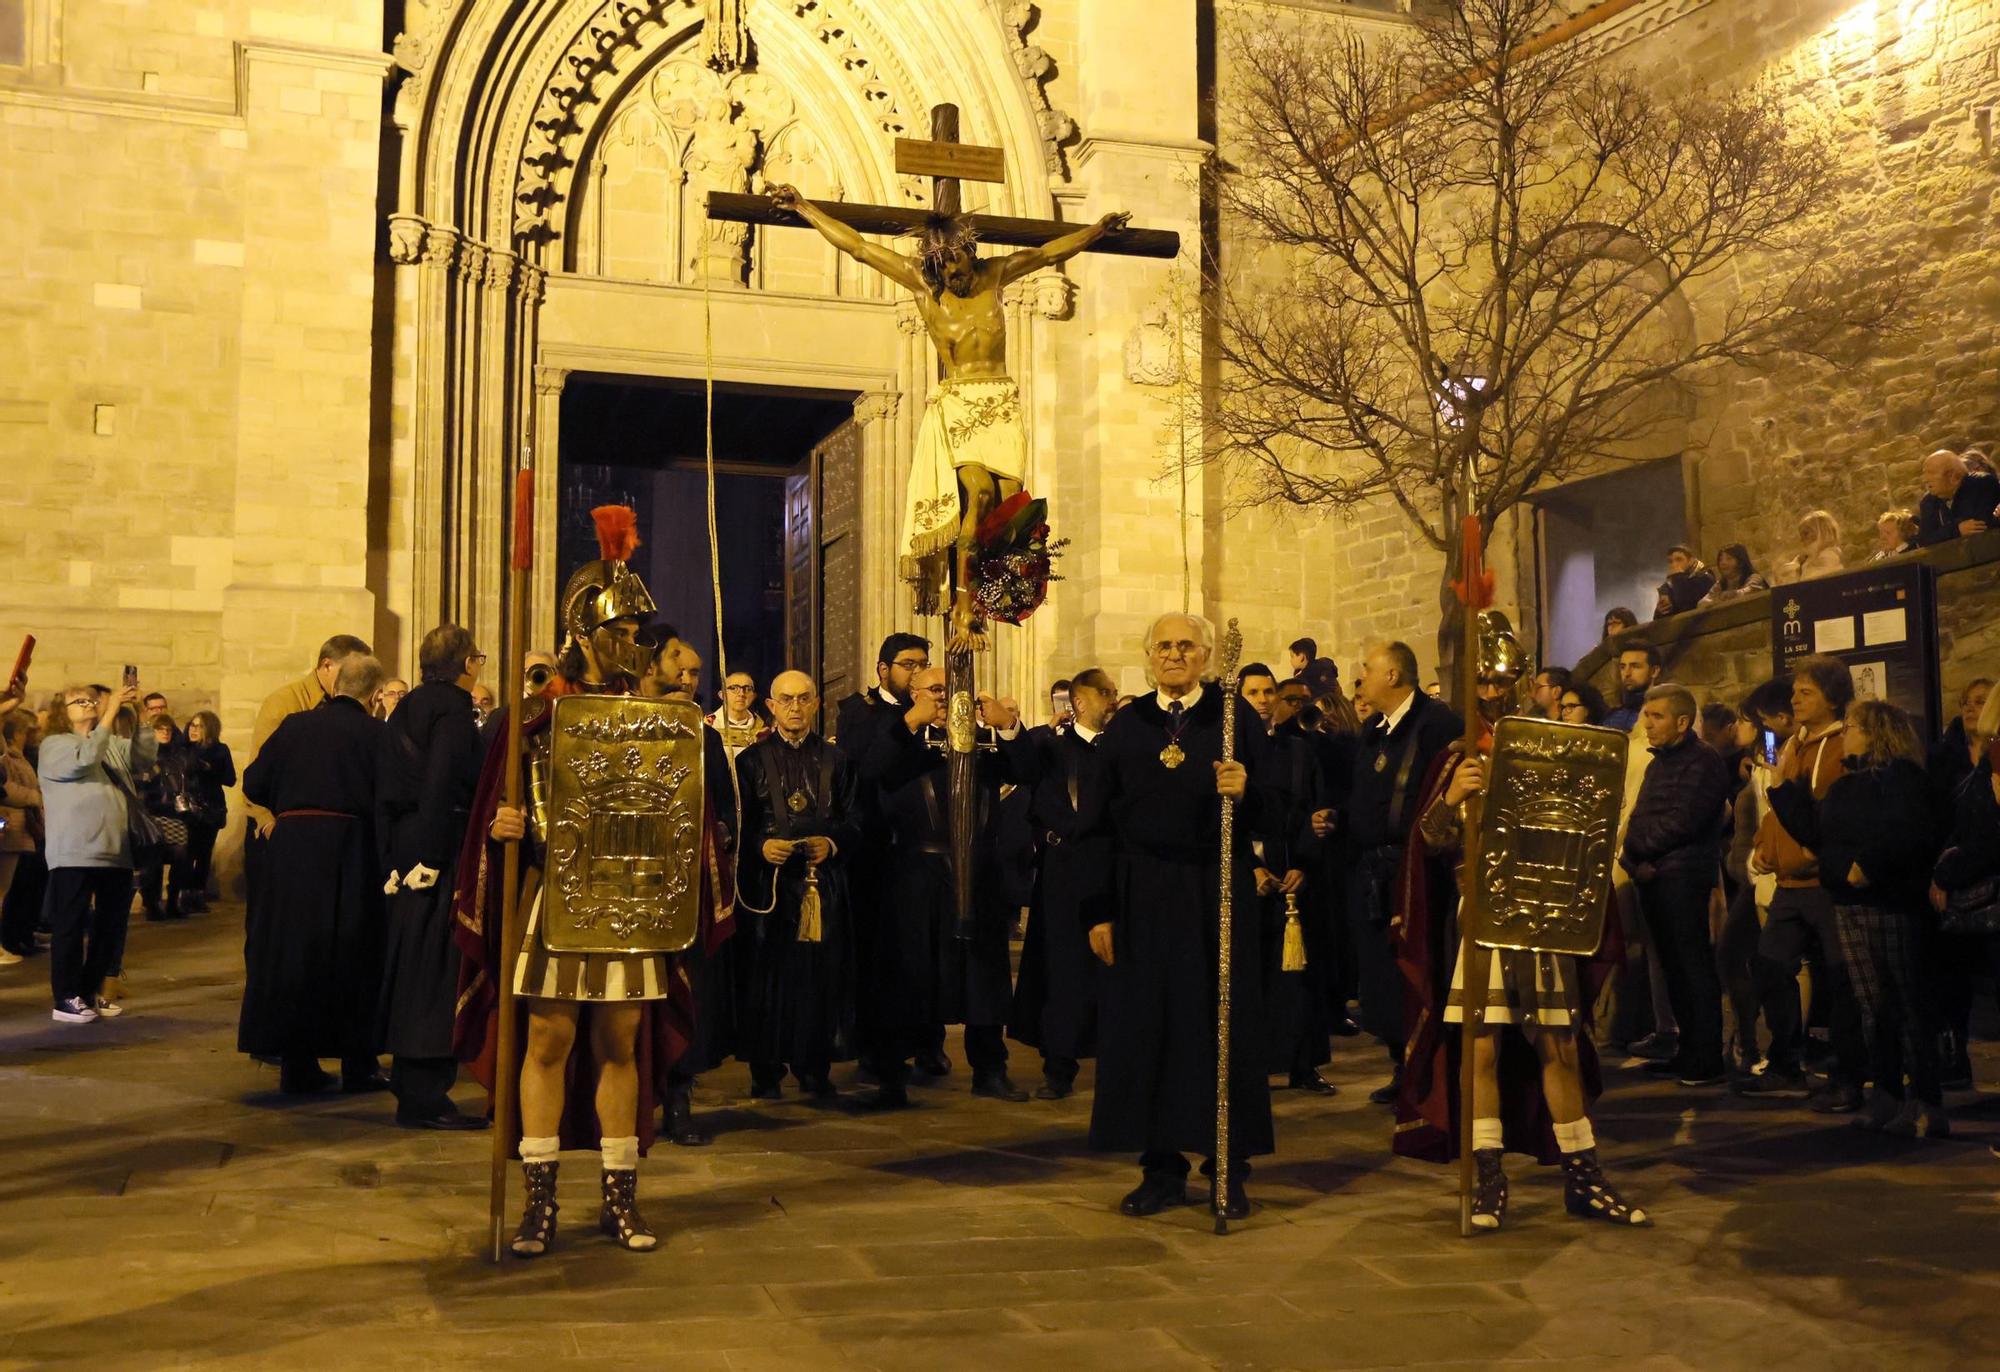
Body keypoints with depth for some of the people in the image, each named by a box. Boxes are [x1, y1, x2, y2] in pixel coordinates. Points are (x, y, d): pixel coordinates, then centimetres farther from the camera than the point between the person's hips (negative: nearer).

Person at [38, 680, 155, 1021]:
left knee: (111, 923, 10)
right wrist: (111, 712, -21)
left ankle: (92, 990, 21)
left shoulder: (113, 744, 20)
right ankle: (67, 998, 2)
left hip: (116, 852, 7)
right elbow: (84, 759, -18)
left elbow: (145, 754, 7)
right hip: (74, 854, -7)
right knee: (70, 925, -3)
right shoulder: (54, 745, 0)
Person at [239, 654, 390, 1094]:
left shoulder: (296, 725, 4)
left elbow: (254, 785, 7)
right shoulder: (374, 733, -6)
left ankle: (297, 1066, 13)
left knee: (292, 952, 11)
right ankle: (358, 1067, 10)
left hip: (292, 848, 3)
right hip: (351, 850, -3)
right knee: (353, 957, 7)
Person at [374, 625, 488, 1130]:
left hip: (406, 846, 9)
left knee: (412, 965, 15)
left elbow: (383, 790, 15)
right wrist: (433, 858, -19)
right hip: (444, 845, -9)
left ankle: (411, 1087, 23)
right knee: (439, 969, -6)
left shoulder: (404, 711, 15)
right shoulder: (454, 710, -11)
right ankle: (425, 1097, -4)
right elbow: (444, 786, -19)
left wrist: (393, 856, 15)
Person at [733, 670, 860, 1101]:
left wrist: (833, 843, -12)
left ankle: (815, 1070, 10)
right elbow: (739, 824, 3)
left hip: (824, 883, 1)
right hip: (769, 883, -1)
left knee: (822, 974, 0)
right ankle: (765, 1073, 7)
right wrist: (762, 846, -16)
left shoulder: (836, 759, 13)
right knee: (767, 973, -2)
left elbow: (855, 820, 7)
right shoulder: (752, 759, 9)